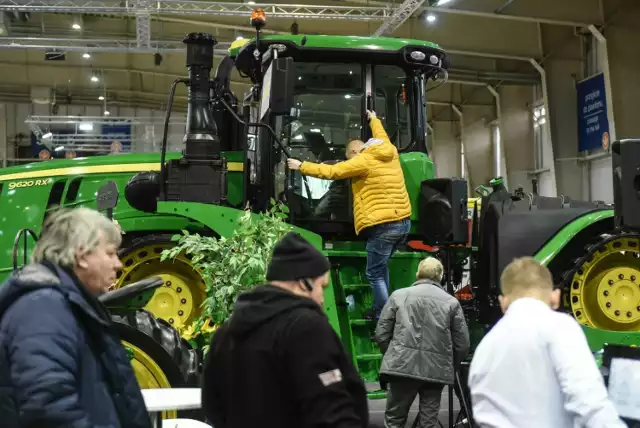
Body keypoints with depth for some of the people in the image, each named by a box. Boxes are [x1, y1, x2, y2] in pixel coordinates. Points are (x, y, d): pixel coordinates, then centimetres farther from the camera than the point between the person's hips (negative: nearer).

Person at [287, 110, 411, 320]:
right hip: (403, 222, 9)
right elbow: (382, 138, 36)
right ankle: (380, 309, 28)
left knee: (374, 274, 0)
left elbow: (331, 172, -9)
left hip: (384, 226, -9)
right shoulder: (390, 153, 12)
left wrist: (301, 166, 1)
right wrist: (374, 120, 54)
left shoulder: (364, 161, -9)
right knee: (380, 265, 24)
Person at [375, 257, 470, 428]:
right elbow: (462, 344, 4)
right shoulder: (451, 302, 7)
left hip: (402, 365, -1)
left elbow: (381, 334, 5)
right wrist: (449, 365, 21)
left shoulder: (398, 295, 6)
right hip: (436, 369, 1)